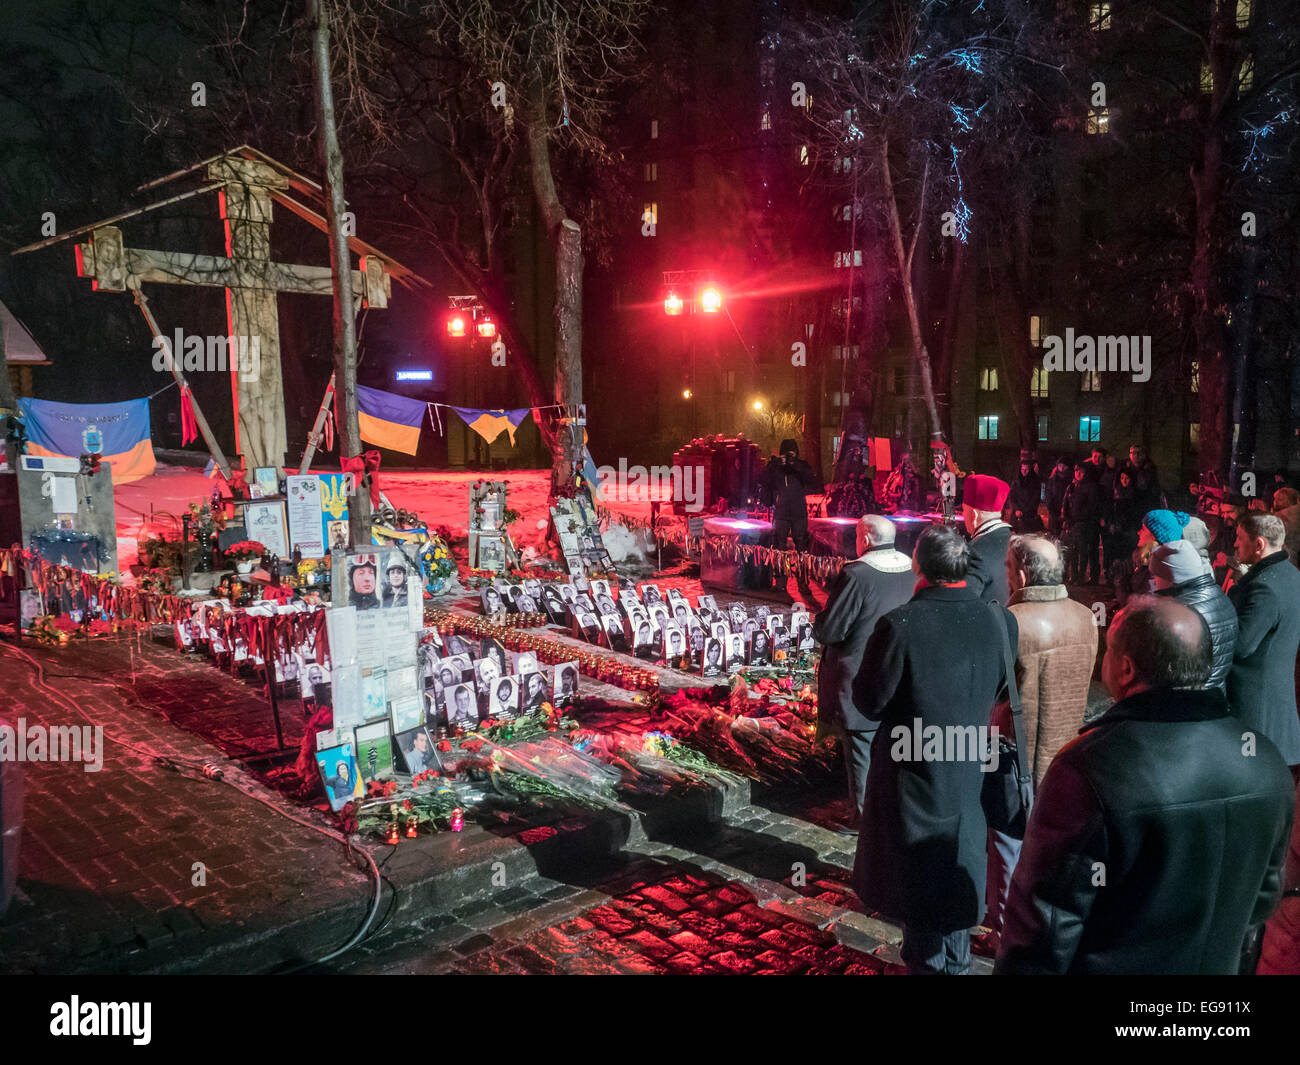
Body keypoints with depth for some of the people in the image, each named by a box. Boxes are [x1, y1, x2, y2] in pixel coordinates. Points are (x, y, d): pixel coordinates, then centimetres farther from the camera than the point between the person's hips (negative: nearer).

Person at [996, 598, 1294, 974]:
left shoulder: (1084, 771, -31)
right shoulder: (1267, 763, -10)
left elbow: (1046, 918, -24)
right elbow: (1262, 895, 5)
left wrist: (1015, 966, -8)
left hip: (1105, 965, -5)